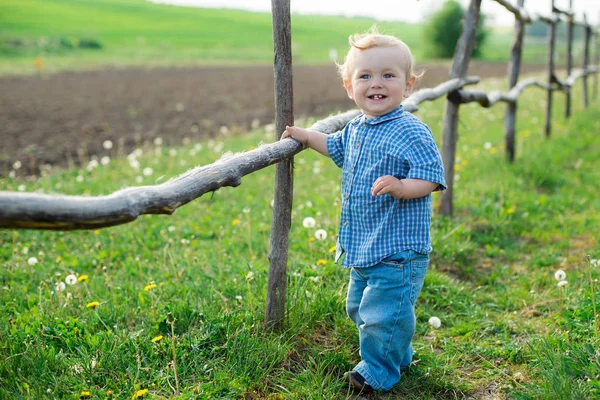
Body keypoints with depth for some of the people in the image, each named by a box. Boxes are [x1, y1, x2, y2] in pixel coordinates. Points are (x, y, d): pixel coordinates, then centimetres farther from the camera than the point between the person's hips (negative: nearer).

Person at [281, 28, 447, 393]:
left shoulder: (411, 132, -16)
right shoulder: (356, 130, 9)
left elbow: (431, 177, -21)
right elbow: (335, 147, 32)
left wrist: (400, 187, -37)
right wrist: (305, 136, 30)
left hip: (398, 250, -9)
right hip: (364, 249, 9)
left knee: (383, 311, -6)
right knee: (360, 306, 22)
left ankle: (378, 371, 17)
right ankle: (398, 354, 43)